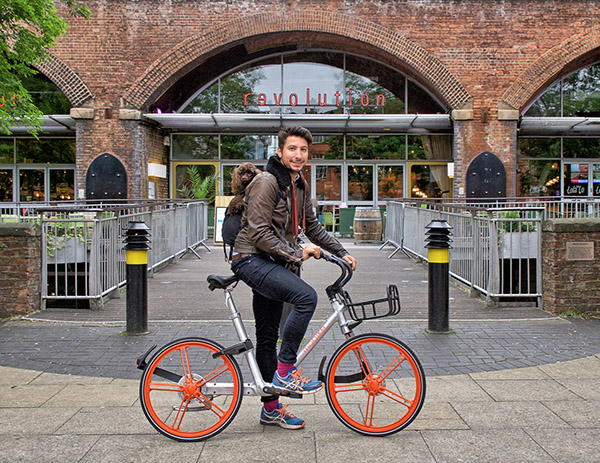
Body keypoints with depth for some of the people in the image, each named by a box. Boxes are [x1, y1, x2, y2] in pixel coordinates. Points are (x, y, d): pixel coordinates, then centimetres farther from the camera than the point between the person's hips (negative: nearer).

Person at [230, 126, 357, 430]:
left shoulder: (300, 185, 13)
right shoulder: (266, 183, -15)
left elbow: (312, 226, 22)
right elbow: (259, 233, -20)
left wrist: (341, 252, 15)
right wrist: (296, 253, -20)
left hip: (275, 264, 9)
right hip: (253, 259, -9)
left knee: (268, 336, 12)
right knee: (306, 297, -29)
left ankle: (271, 408, 22)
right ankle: (284, 372, -17)